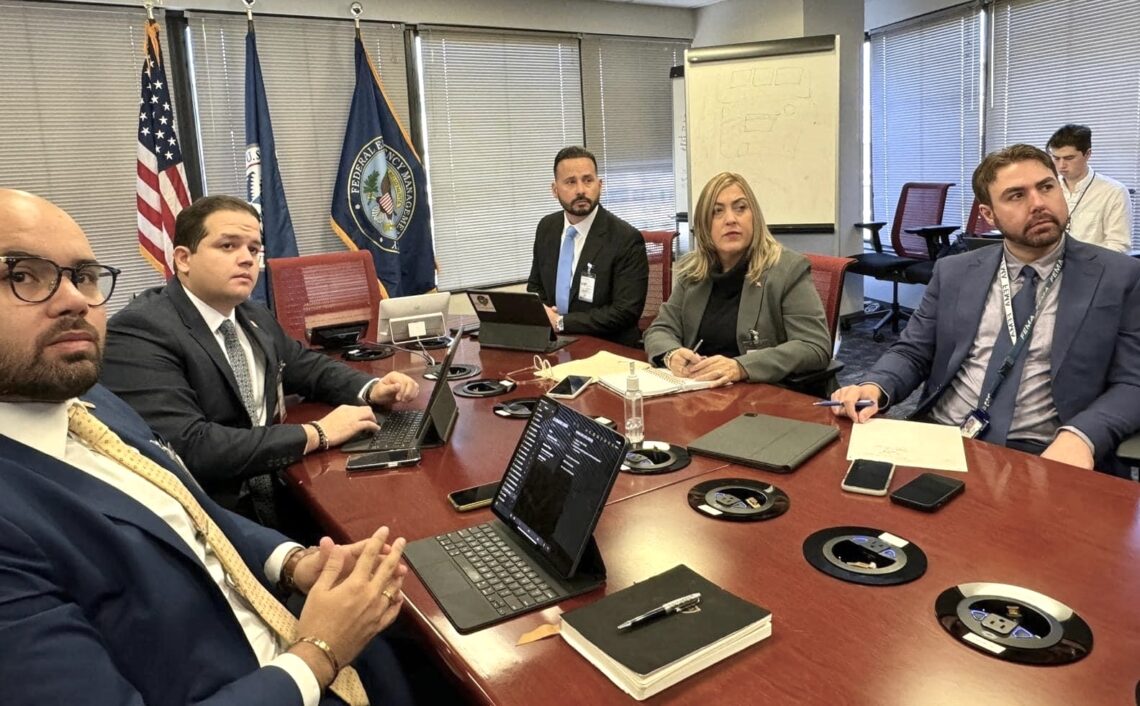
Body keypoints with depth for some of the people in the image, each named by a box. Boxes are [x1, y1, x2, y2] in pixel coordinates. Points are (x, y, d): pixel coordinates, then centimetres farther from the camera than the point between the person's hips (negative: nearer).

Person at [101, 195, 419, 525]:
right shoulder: (138, 331, -15)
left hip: (277, 497, 7)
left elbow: (309, 365, 23)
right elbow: (189, 448, -26)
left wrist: (371, 389, 2)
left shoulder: (256, 319, 8)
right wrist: (316, 434, -20)